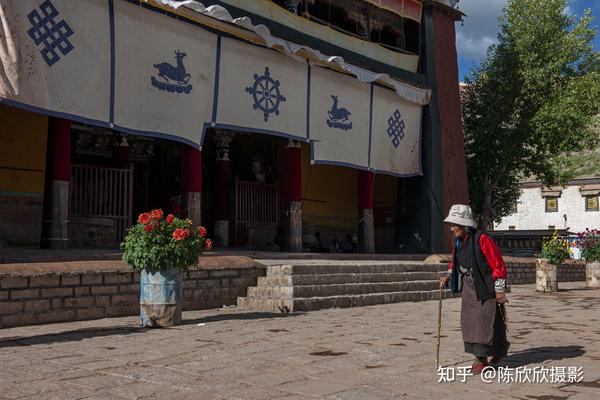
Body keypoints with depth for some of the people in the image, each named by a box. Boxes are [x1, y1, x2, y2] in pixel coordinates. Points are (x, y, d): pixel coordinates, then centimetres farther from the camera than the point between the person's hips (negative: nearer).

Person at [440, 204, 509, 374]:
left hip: (485, 287, -8)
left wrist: (499, 290, -17)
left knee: (483, 320, -4)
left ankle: (481, 358, 11)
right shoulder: (457, 240, 2)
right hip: (468, 286, 8)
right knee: (468, 321, 8)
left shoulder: (482, 240, -23)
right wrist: (449, 275, 6)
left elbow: (498, 264, -19)